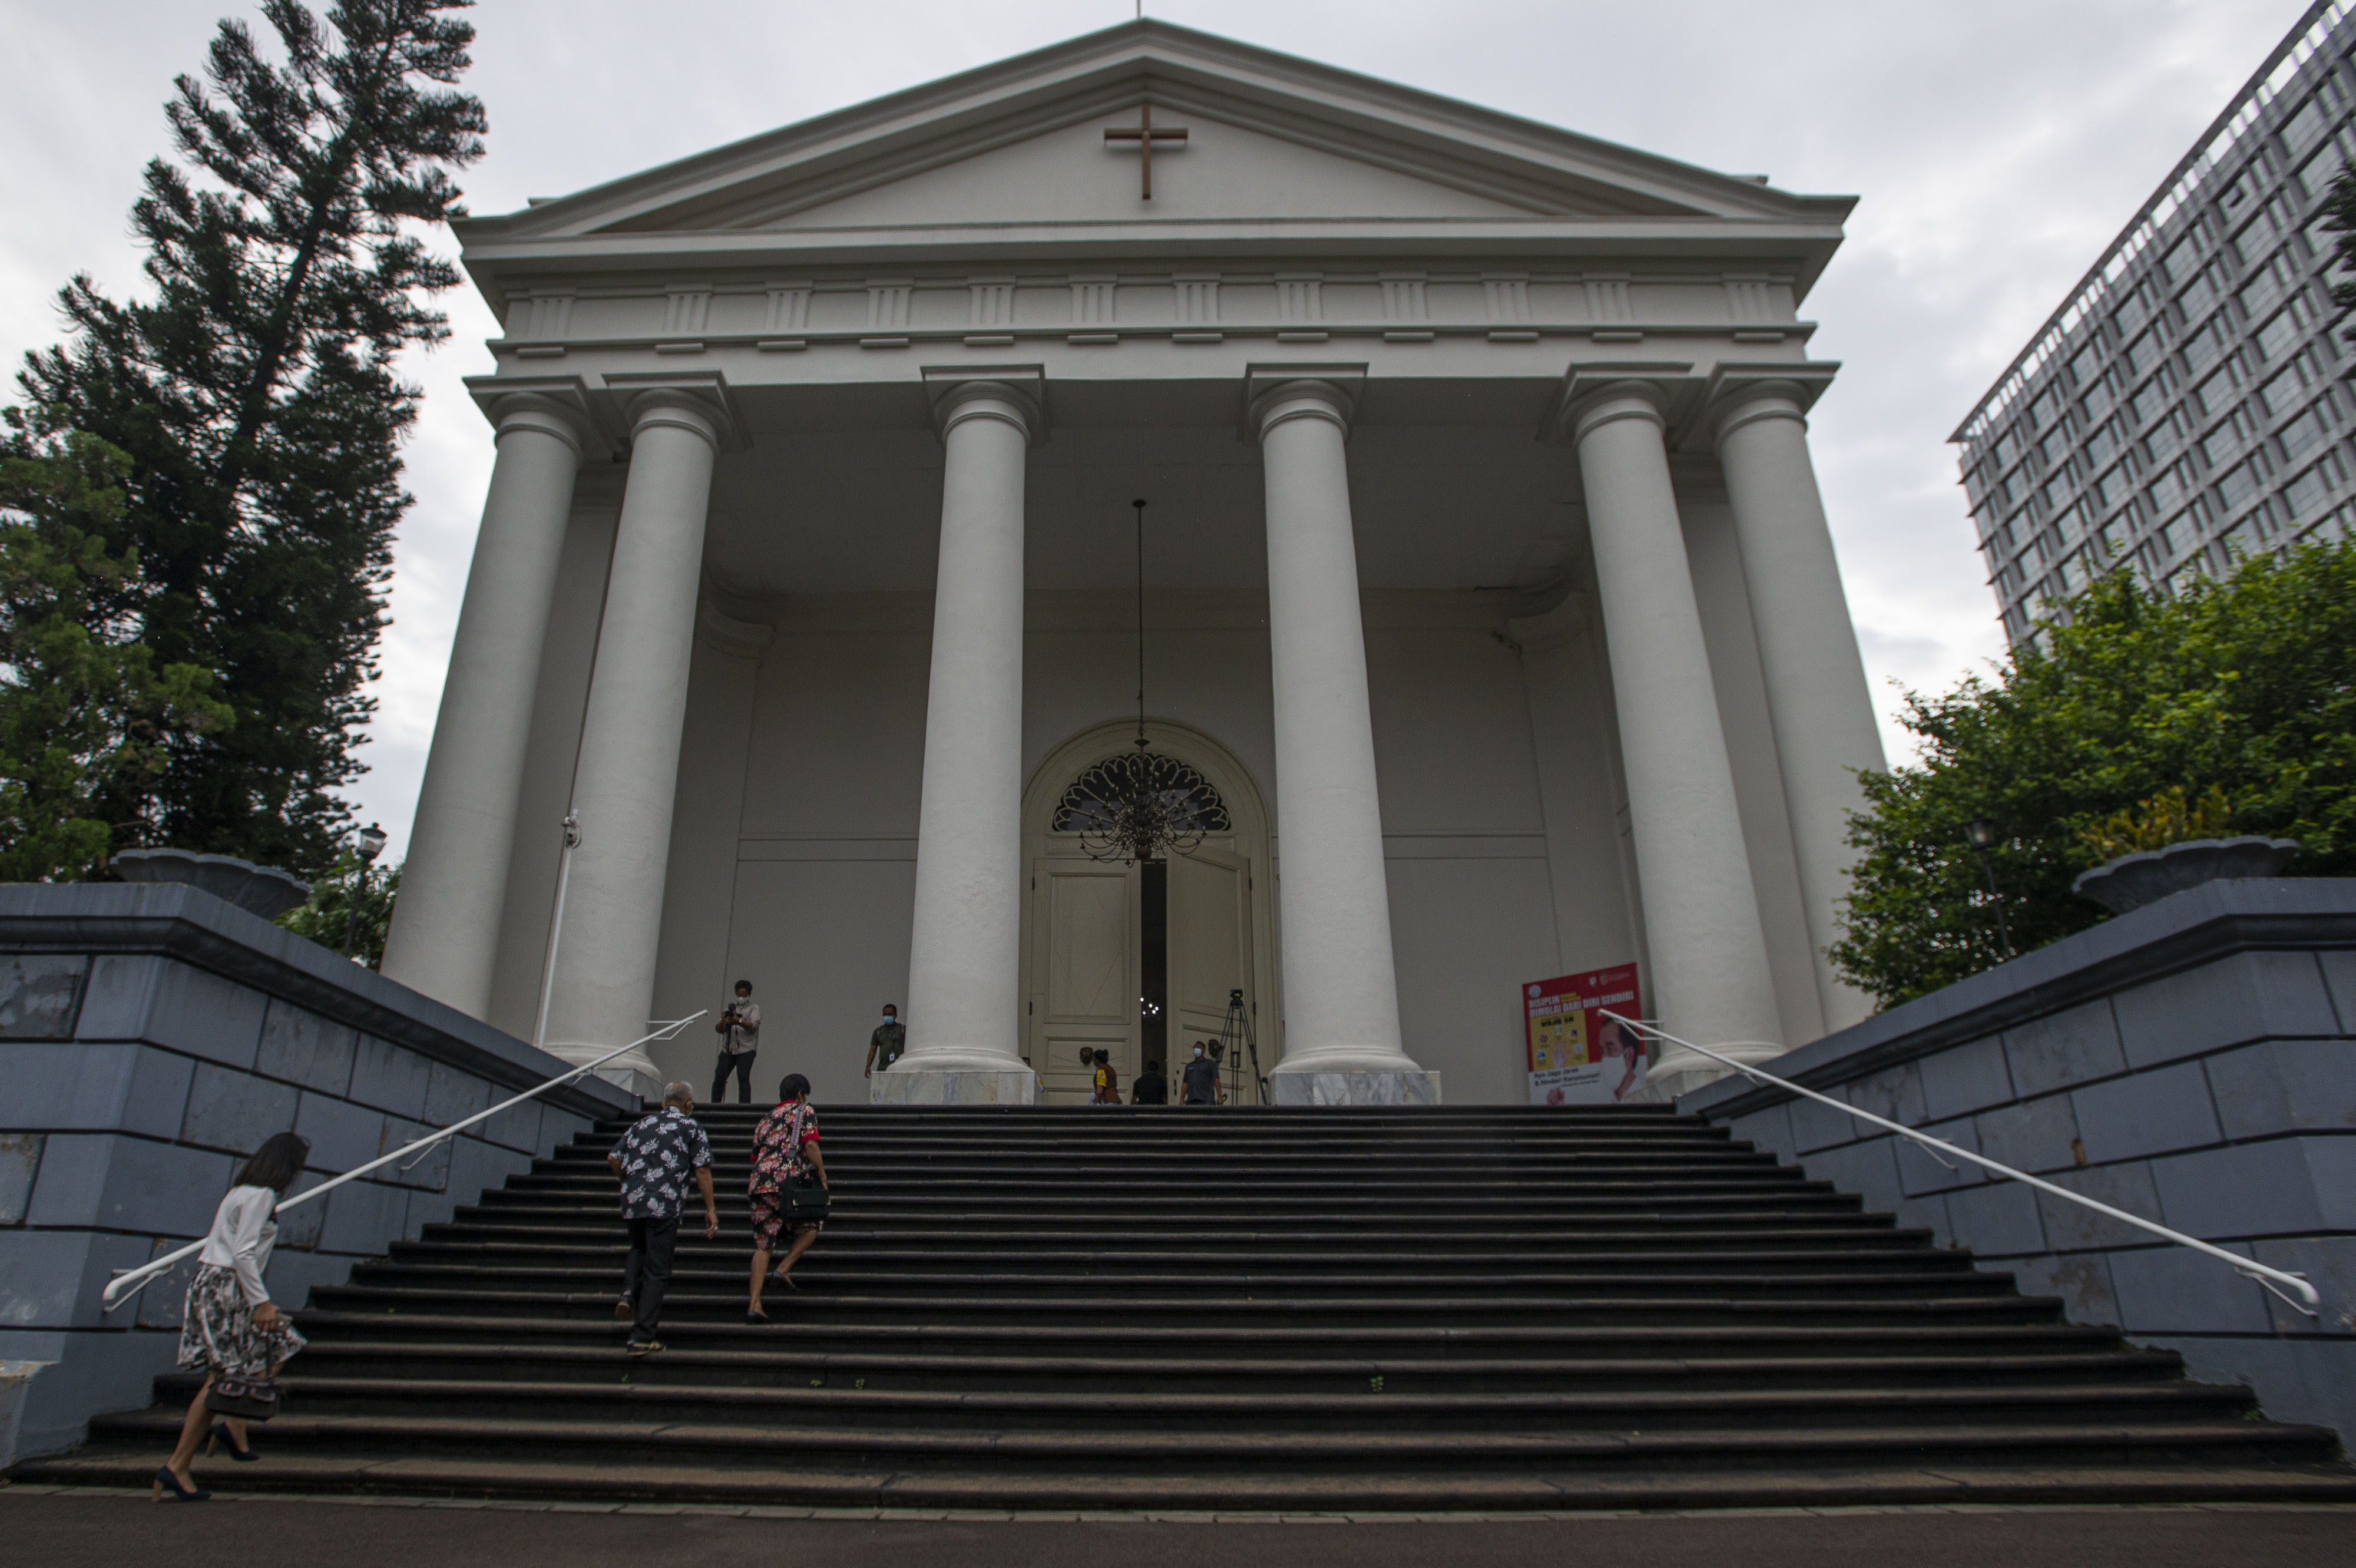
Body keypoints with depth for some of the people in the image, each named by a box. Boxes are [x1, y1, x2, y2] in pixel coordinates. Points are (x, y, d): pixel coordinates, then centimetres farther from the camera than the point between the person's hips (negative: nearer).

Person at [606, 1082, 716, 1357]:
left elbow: (613, 1158, 14)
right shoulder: (690, 1127, 5)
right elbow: (702, 1171, -1)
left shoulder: (641, 1124, 17)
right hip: (665, 1204, -4)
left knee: (639, 1249, 31)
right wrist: (711, 1210, 3)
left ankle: (629, 1293, 5)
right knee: (657, 1270, 2)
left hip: (632, 1201, 4)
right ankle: (642, 1337, 2)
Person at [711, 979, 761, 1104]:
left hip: (746, 1050, -4)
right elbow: (719, 1029, 14)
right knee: (719, 1078, 2)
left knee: (743, 1078, -15)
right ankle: (714, 1106, 13)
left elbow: (754, 1025, -13)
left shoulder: (754, 1008, 7)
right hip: (727, 1049, 4)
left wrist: (738, 1022, -31)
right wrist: (723, 1022, -9)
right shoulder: (731, 1007, 19)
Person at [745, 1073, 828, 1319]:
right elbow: (810, 1145, -6)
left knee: (763, 1245, 9)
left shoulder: (765, 1120, 27)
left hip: (759, 1186, 6)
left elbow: (756, 1157, 24)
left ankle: (754, 1305, 2)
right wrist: (823, 1178, -4)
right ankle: (784, 1269, 2)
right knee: (812, 1225, 17)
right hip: (788, 1181, -6)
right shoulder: (804, 1111, 9)